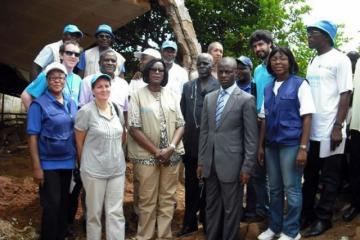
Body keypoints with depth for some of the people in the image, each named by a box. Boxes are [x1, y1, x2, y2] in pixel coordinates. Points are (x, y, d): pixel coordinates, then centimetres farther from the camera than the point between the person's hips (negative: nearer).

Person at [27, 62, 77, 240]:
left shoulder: (71, 103, 6)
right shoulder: (39, 104, -9)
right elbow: (32, 137, -11)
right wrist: (36, 167, -15)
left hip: (68, 162, 5)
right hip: (49, 164, -5)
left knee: (64, 203, 15)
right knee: (52, 205, 3)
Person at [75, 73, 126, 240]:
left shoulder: (116, 108, 5)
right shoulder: (86, 111, -10)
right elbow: (79, 142, -3)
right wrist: (85, 164, 5)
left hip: (117, 169, 4)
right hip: (94, 170, -4)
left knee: (116, 212, 6)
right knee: (94, 213, 10)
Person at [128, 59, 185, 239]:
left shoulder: (172, 95, 9)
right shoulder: (138, 96, -2)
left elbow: (180, 125, 7)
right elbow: (134, 128, -8)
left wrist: (171, 147, -10)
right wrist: (155, 151, -12)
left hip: (171, 156, 3)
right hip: (147, 156, -3)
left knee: (168, 199, 9)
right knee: (147, 200, 3)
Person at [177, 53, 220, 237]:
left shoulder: (219, 86, -4)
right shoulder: (187, 86, 10)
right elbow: (182, 114, 9)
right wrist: (184, 140, 5)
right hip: (191, 144, 4)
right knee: (191, 186, 12)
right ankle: (190, 223, 24)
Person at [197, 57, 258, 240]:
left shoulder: (246, 99, -6)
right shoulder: (209, 98, 10)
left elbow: (251, 137, -7)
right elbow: (204, 132, 12)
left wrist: (247, 167, -10)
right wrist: (201, 161, 9)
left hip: (231, 163, -5)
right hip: (210, 162, 5)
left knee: (231, 209, 7)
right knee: (211, 207, 15)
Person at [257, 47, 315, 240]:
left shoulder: (300, 84, -5)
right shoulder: (268, 89, 11)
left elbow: (307, 117, -9)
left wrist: (303, 148, -15)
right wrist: (260, 145, 9)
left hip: (291, 144, -5)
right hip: (271, 144, 5)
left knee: (291, 189, 2)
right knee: (274, 188, 14)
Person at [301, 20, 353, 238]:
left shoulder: (340, 59, -6)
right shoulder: (313, 62, 13)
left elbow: (345, 94, -11)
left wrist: (338, 127, -17)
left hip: (330, 131, -7)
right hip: (310, 130, 7)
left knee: (329, 178, 5)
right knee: (309, 175, 14)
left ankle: (323, 218, 16)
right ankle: (307, 213, 27)